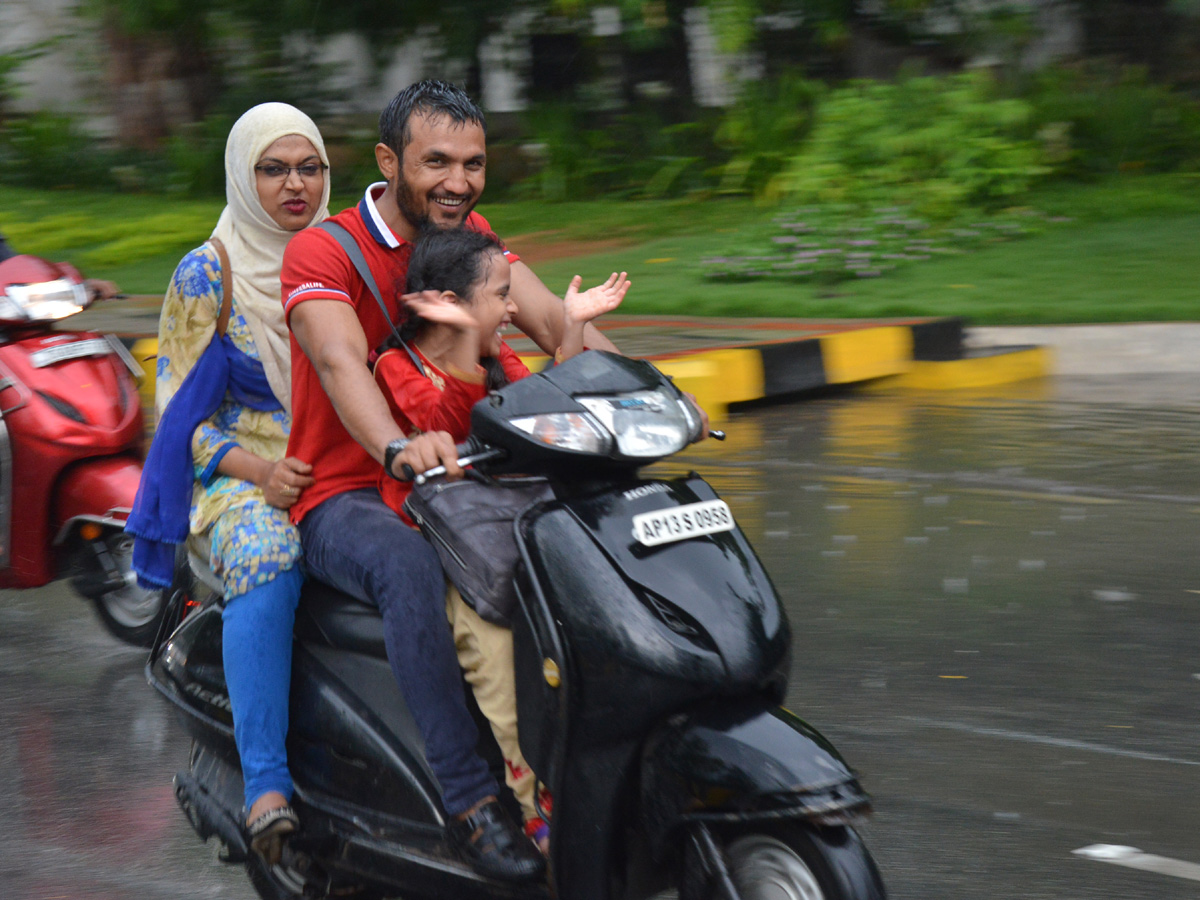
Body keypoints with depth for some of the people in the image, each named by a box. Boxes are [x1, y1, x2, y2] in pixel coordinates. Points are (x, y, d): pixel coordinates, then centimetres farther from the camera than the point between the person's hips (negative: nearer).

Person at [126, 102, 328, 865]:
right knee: (267, 558, -39)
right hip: (241, 472, -3)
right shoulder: (208, 275, 2)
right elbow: (180, 411, 0)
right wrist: (259, 471, -16)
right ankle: (266, 784, -40)